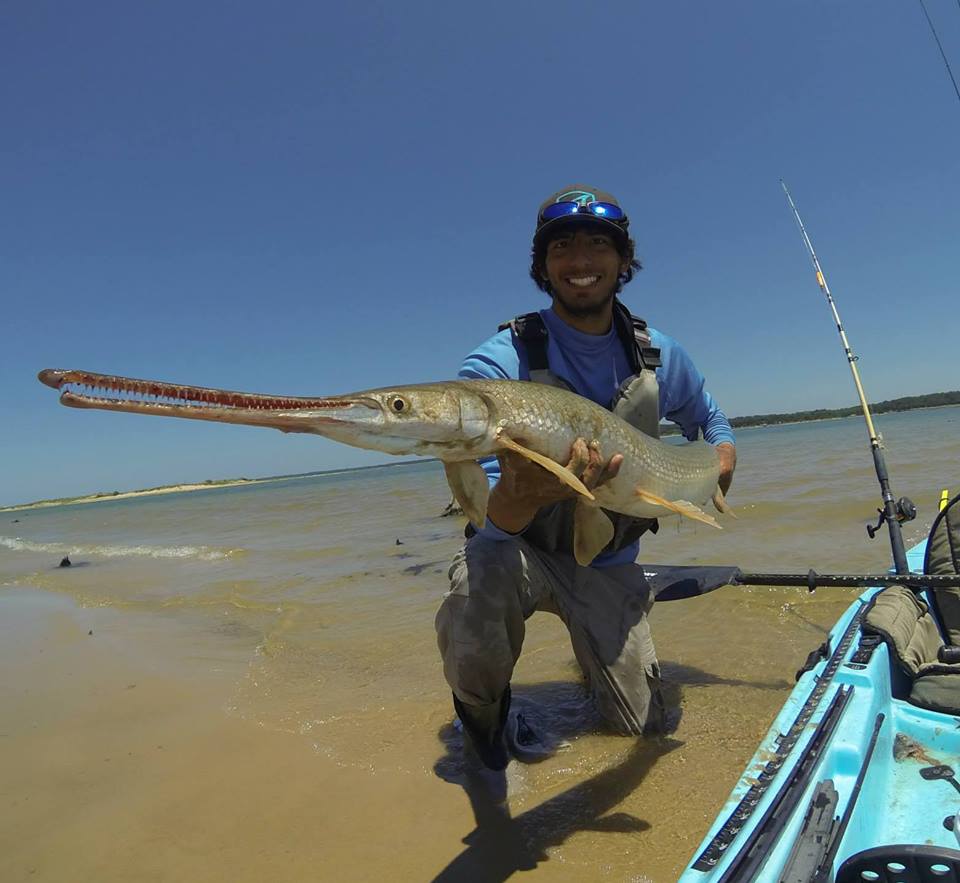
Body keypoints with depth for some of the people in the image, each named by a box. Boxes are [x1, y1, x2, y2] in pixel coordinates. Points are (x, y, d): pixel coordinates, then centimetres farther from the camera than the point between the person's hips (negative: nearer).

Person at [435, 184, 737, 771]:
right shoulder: (498, 363, -22)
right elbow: (497, 518, -27)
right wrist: (523, 492, -50)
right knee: (480, 578, -39)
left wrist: (721, 467, -6)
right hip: (518, 547, -3)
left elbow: (710, 421, 15)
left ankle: (599, 648, 43)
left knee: (648, 726, 10)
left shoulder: (659, 356, -7)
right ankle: (484, 720, -5)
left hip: (610, 561, 4)